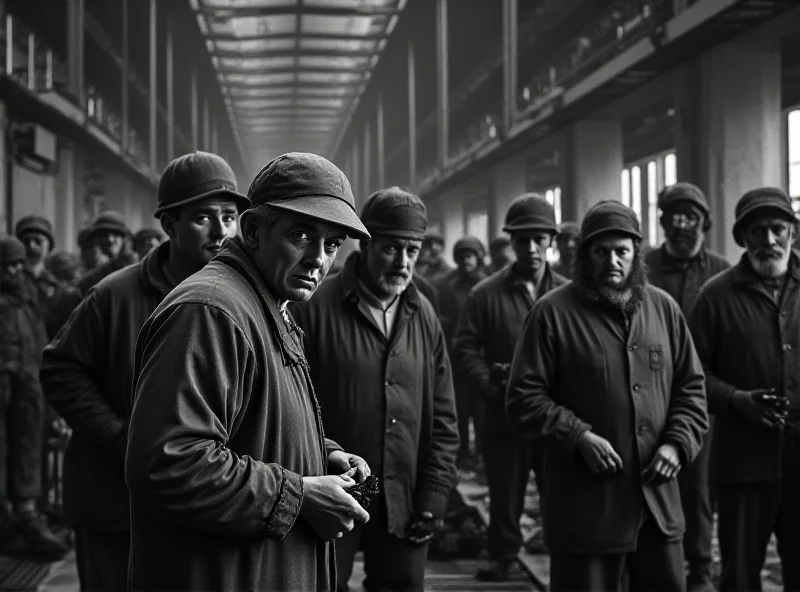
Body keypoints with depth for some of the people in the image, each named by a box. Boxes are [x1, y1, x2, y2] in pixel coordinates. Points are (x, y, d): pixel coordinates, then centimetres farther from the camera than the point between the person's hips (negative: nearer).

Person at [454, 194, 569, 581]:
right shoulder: (486, 295, 2)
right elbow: (465, 349, -1)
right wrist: (496, 387, -12)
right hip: (503, 416, 0)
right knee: (505, 494, 9)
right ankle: (503, 555, 24)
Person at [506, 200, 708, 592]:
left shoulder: (664, 309, 9)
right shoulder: (552, 313, -5)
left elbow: (691, 388, 14)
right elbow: (523, 399, -6)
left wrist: (677, 443, -3)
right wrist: (579, 437, -18)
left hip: (658, 502, 4)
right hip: (584, 506, -4)